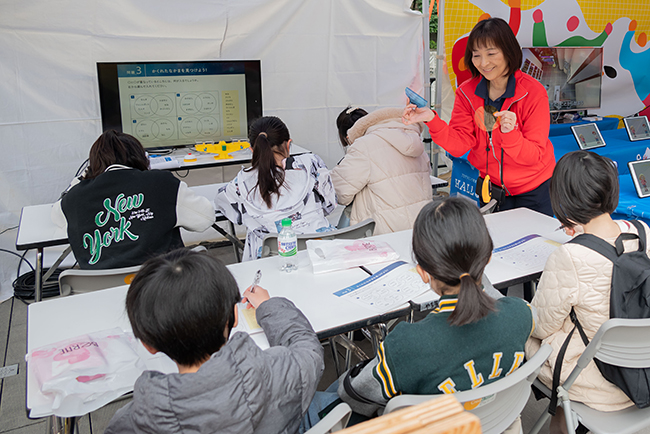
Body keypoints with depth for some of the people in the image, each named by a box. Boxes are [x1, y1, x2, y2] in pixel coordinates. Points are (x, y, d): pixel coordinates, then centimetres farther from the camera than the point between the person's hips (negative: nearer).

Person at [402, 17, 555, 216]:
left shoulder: (534, 92, -17)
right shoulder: (467, 92, -6)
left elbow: (534, 156, -21)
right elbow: (460, 145, -16)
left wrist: (511, 133, -39)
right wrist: (432, 120, -31)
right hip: (491, 190, 3)